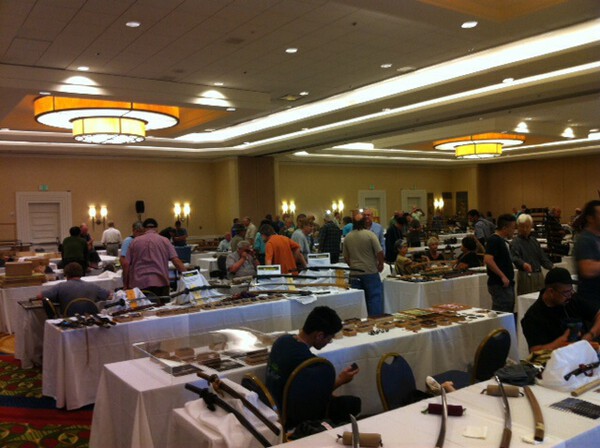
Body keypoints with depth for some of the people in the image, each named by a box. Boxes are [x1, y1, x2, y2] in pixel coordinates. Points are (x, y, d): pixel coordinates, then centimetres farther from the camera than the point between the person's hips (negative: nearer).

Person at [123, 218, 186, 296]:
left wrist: (126, 285, 12)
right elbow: (177, 261, -3)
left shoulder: (135, 241, 8)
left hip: (139, 284, 0)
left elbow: (126, 264, 5)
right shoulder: (164, 241, 6)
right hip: (160, 283, 0)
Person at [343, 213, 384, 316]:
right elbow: (379, 252, -13)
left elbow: (346, 257, 10)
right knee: (375, 298, 3)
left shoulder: (347, 237, 3)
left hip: (354, 274, 4)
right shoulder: (370, 234, -10)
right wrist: (380, 265, 3)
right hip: (370, 272, -4)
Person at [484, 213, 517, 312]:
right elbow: (488, 260, -27)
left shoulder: (503, 241, 15)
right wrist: (502, 276, -24)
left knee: (509, 313, 13)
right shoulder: (494, 240, -15)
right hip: (499, 285, -10)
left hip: (507, 284, 10)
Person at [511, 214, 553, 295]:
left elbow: (542, 257, 17)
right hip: (525, 275, -7)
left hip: (539, 275, 7)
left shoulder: (534, 240, 18)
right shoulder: (515, 242, -5)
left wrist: (551, 266, 0)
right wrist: (523, 264, -42)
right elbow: (515, 258, -22)